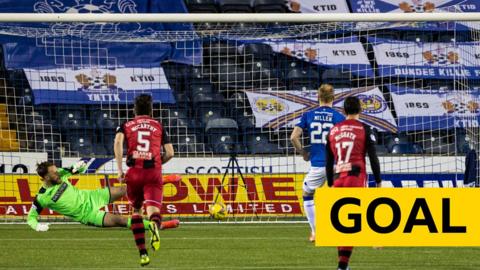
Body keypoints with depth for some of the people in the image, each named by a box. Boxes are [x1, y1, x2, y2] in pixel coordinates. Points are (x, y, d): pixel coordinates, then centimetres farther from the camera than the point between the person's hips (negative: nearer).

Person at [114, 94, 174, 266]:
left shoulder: (126, 126, 14)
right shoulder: (158, 126, 16)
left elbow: (118, 142, -7)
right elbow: (170, 153, 9)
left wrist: (119, 169, -7)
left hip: (134, 173, 1)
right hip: (154, 174, -1)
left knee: (136, 210, 22)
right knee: (153, 211, -11)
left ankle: (143, 253, 18)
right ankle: (154, 225, -51)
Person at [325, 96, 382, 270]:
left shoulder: (334, 130, 12)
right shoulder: (364, 129, 1)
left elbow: (329, 161, 15)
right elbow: (373, 157, -2)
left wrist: (330, 184, 22)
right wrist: (378, 182, 5)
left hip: (338, 179, 4)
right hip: (356, 178, -4)